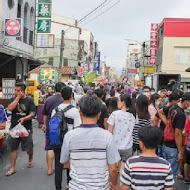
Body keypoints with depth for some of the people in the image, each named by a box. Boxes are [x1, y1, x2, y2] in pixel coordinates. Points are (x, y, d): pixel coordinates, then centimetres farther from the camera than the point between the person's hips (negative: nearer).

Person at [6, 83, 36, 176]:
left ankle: (30, 159, 40)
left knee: (28, 147, 9)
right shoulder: (13, 99, 4)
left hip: (26, 128, -2)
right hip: (14, 127, 2)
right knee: (13, 148, 4)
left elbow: (32, 114, -10)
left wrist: (24, 118, -28)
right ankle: (12, 168, 15)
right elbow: (10, 108, -15)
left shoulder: (29, 100, -4)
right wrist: (18, 97, -14)